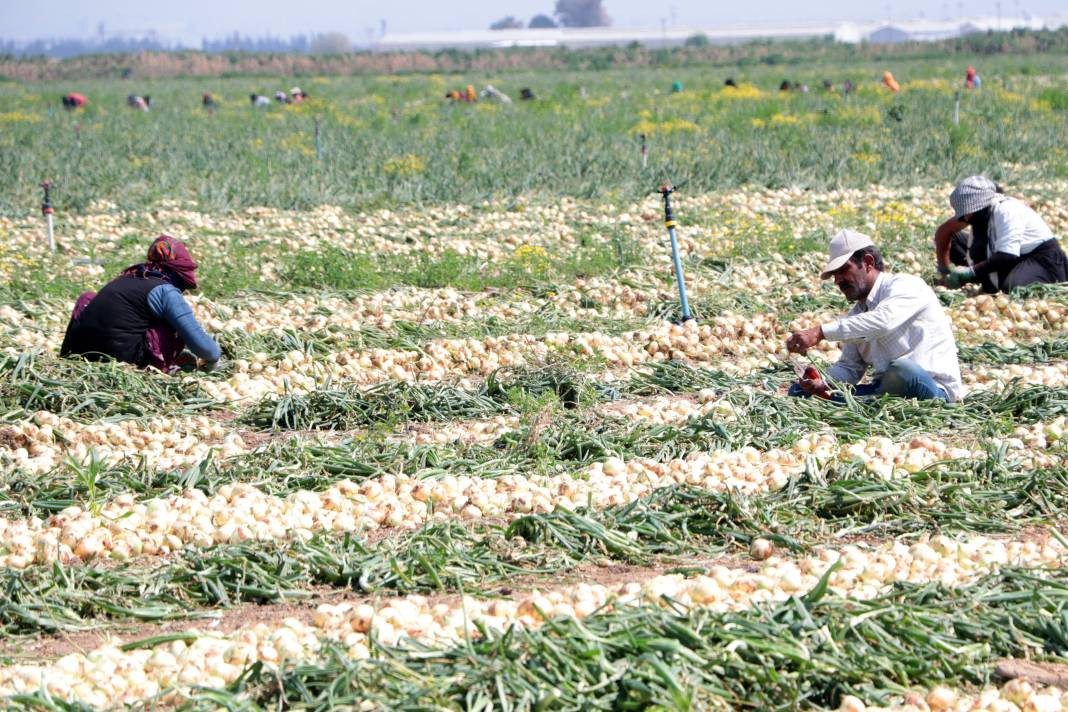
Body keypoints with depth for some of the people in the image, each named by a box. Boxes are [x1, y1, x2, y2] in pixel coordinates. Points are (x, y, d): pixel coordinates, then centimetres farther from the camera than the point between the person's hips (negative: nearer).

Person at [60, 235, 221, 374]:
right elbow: (199, 343, -7)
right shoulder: (167, 292, -3)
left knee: (87, 298, 32)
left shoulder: (127, 277, 19)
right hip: (124, 358, -6)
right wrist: (213, 360, 15)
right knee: (179, 323, 3)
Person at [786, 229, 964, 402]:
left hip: (932, 391, -7)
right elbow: (850, 366, 13)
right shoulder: (856, 314, 17)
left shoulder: (906, 286, -9)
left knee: (902, 370, -43)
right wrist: (822, 382, -10)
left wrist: (820, 332, -36)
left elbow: (883, 320, -30)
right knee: (799, 390, 1)